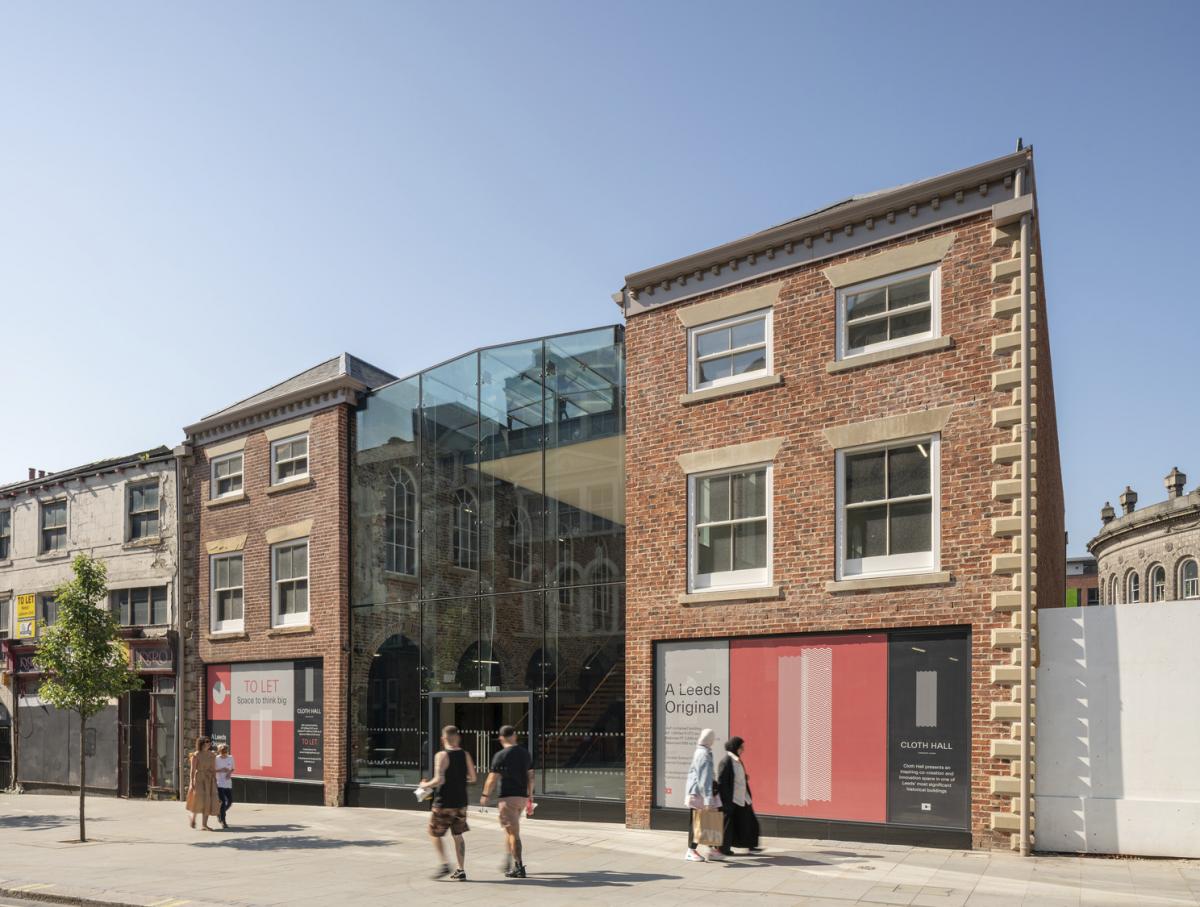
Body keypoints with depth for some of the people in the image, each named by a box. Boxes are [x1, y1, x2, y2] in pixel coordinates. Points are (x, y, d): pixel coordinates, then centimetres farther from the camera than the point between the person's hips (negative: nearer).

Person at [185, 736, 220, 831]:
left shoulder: (212, 755, 7)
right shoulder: (196, 755, -7)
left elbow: (213, 769, 10)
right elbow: (192, 770, -9)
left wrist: (215, 783, 8)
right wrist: (192, 783, -15)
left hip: (209, 780, 4)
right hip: (198, 778, -4)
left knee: (208, 801, -3)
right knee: (199, 800, -10)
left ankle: (204, 825, 0)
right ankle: (193, 818, 20)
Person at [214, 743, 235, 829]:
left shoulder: (230, 758, 3)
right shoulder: (216, 759, -7)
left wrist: (230, 773, -6)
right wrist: (220, 770, -19)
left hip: (228, 783, 4)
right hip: (219, 784, -4)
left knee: (230, 802, 9)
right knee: (222, 802, -9)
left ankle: (220, 813, 37)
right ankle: (223, 821, 0)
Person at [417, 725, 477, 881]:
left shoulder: (442, 756, -13)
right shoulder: (465, 755, 4)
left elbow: (439, 780, -20)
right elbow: (472, 778, 8)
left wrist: (425, 785, -3)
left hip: (444, 802, -5)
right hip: (461, 802, 5)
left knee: (435, 833, 10)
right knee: (458, 835, 13)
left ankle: (445, 864, -2)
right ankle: (461, 870, 11)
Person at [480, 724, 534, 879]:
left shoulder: (501, 756, -11)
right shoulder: (525, 753, 7)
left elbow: (492, 780, -8)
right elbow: (530, 777, 11)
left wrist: (485, 796, 8)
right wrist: (530, 799, 17)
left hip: (508, 797, -6)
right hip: (522, 797, 6)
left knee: (513, 832, -4)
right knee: (511, 830, 21)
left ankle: (519, 868, -6)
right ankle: (510, 862, 26)